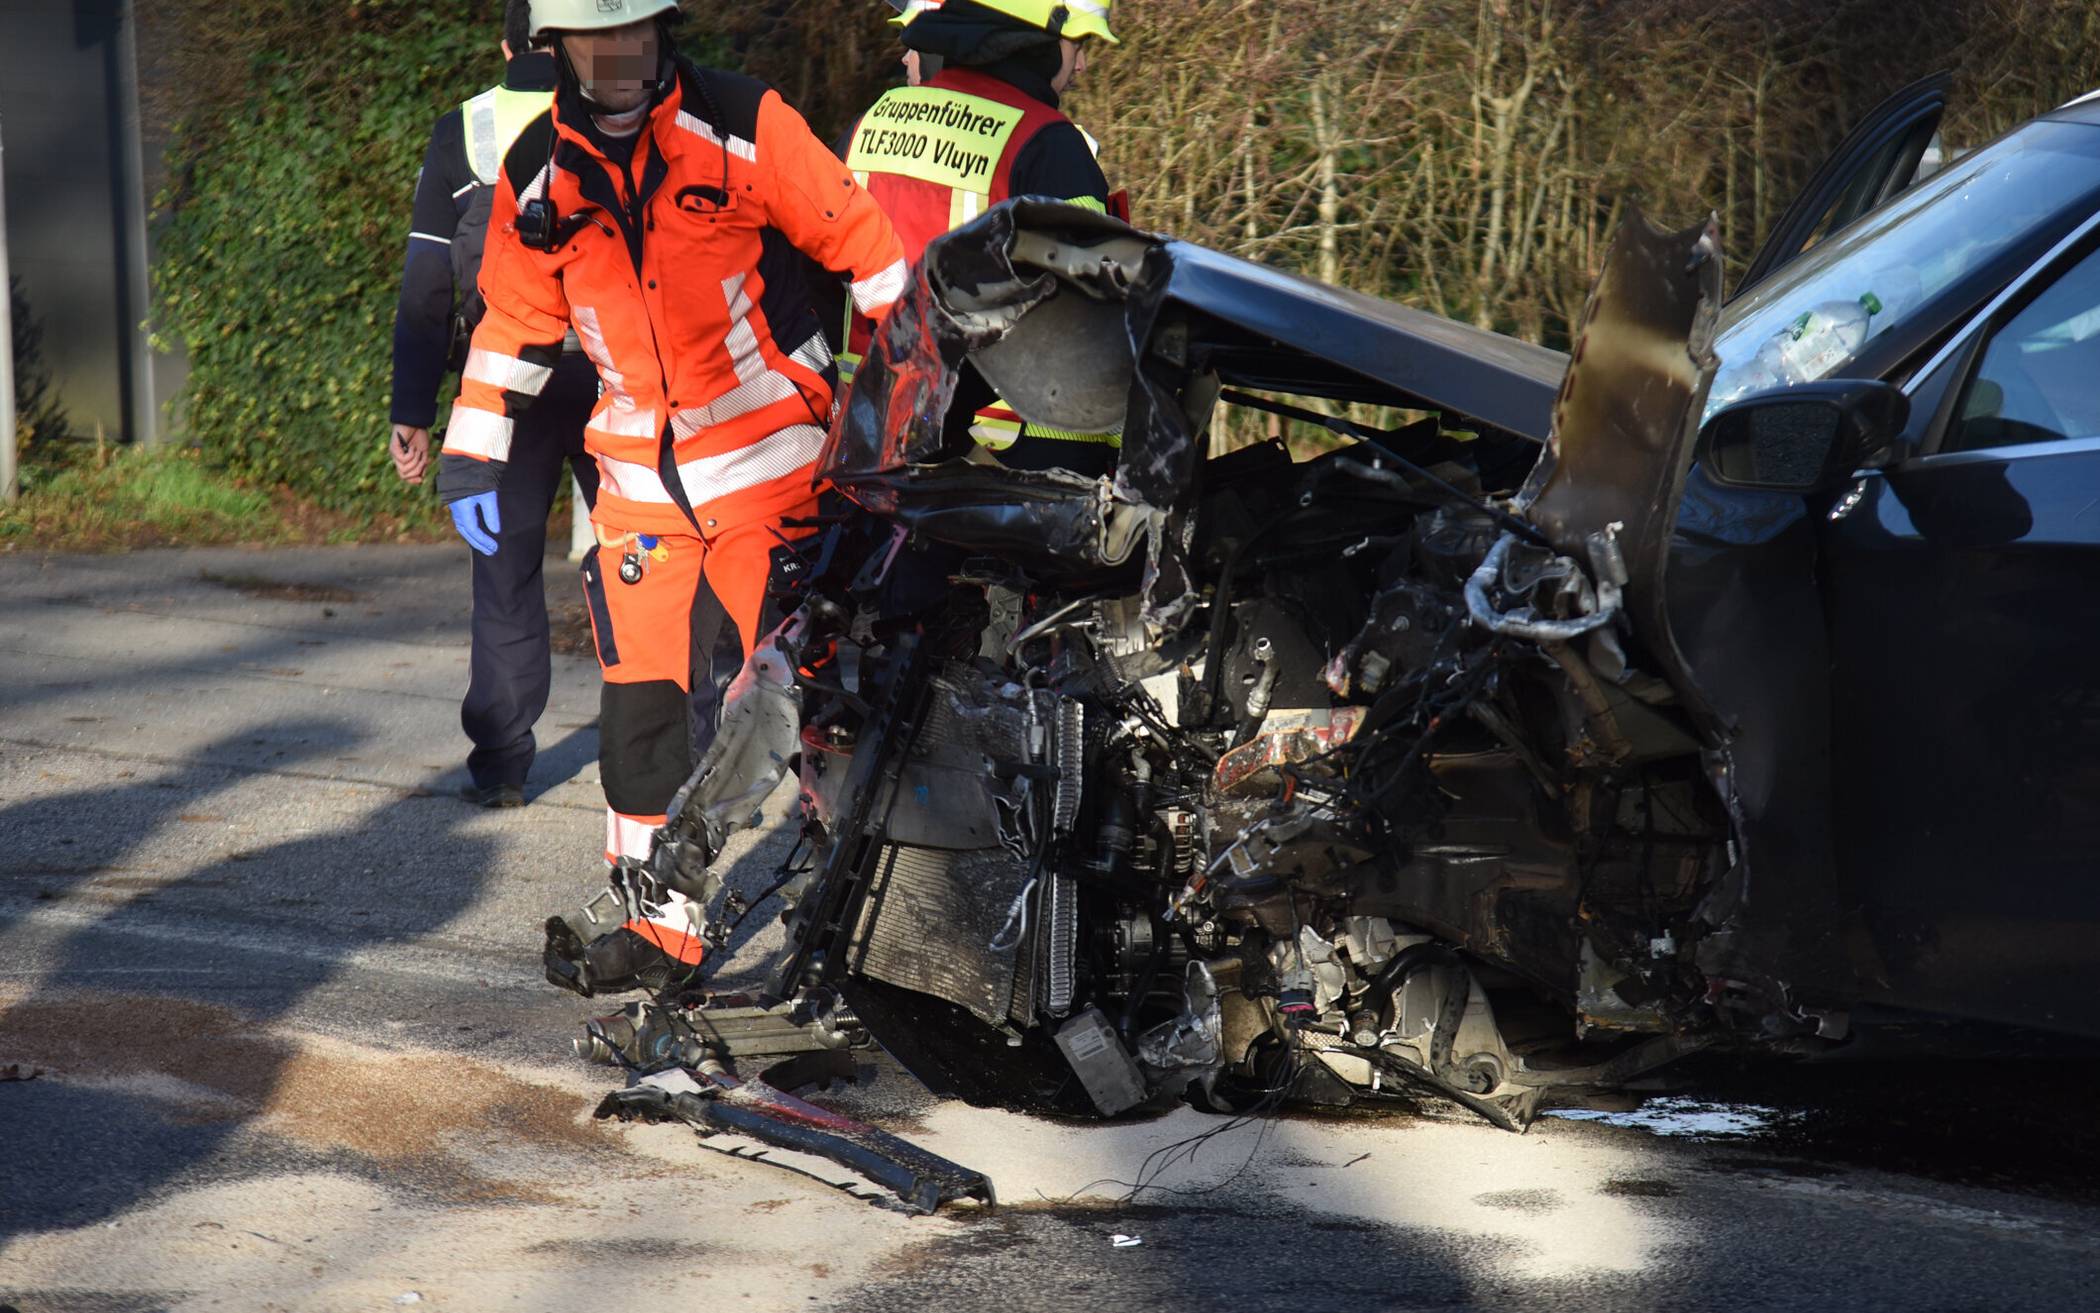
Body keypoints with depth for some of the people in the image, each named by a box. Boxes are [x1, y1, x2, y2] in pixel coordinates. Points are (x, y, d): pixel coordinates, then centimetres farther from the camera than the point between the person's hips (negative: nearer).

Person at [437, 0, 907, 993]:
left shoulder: (742, 127, -9)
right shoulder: (537, 176, 4)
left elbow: (863, 243, -4)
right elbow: (512, 324, 15)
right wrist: (471, 464, 12)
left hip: (773, 466, -4)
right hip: (642, 484, 4)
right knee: (640, 706, 1)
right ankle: (659, 921, 11)